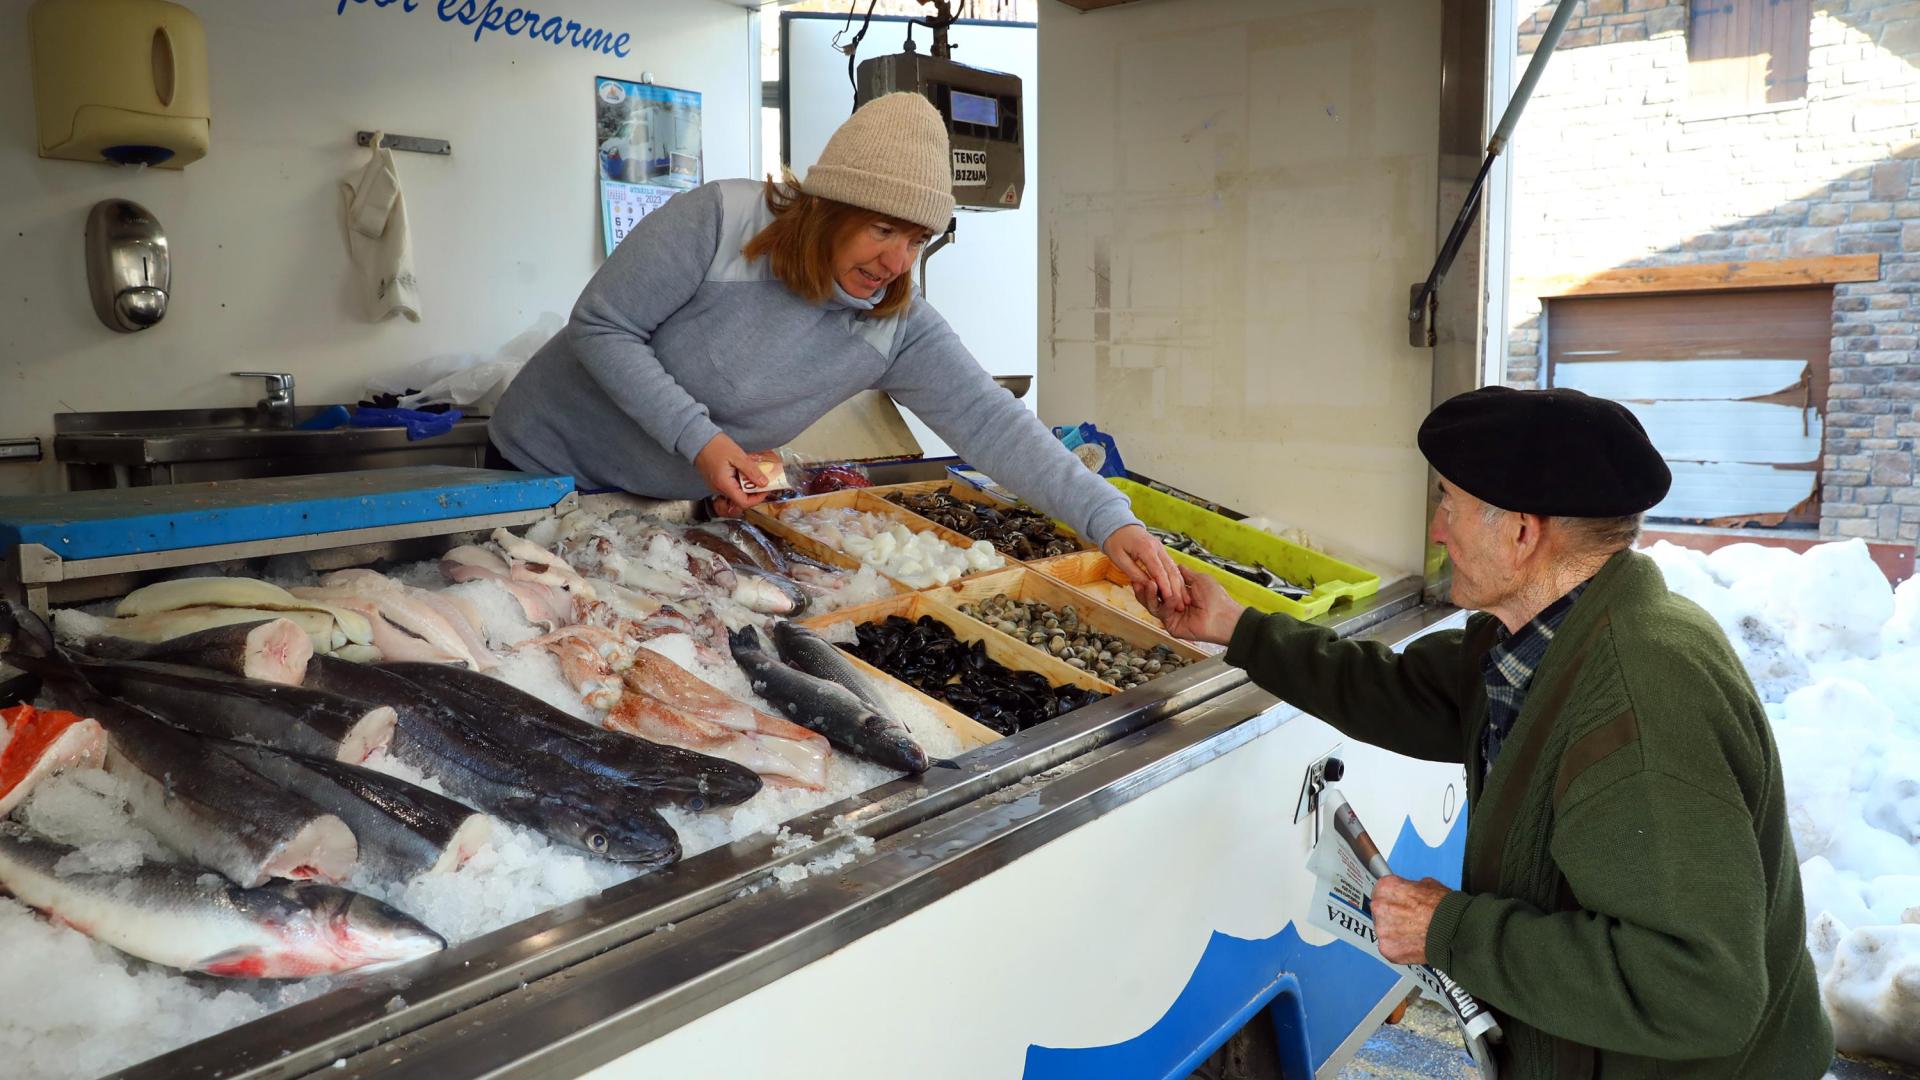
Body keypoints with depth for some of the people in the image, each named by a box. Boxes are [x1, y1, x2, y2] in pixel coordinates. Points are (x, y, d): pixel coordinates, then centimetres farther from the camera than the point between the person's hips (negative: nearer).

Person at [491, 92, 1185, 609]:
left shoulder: (900, 326, -15)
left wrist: (1109, 519, -34)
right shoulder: (721, 219, -26)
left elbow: (988, 422, -23)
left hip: (678, 505, 3)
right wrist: (697, 437, -29)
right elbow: (601, 326, -21)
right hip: (549, 459, -3)